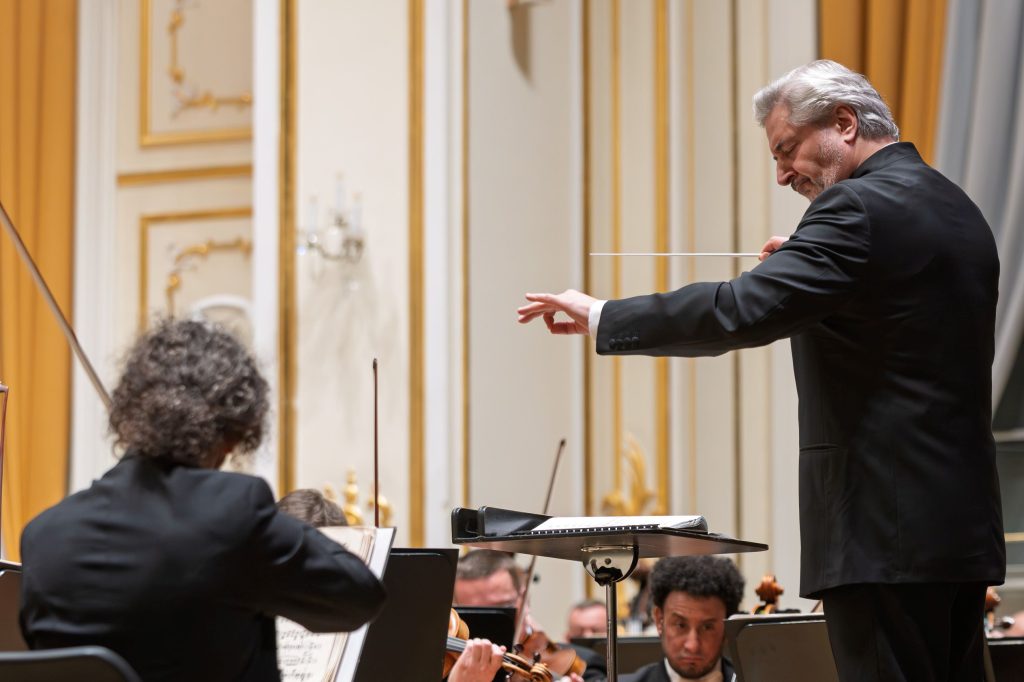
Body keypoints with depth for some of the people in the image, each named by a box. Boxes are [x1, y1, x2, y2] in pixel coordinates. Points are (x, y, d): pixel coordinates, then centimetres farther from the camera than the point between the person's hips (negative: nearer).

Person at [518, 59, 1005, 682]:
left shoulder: (859, 208, -14)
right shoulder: (957, 209, 16)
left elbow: (742, 312, -23)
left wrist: (601, 318, -15)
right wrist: (798, 269, 15)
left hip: (886, 530, -10)